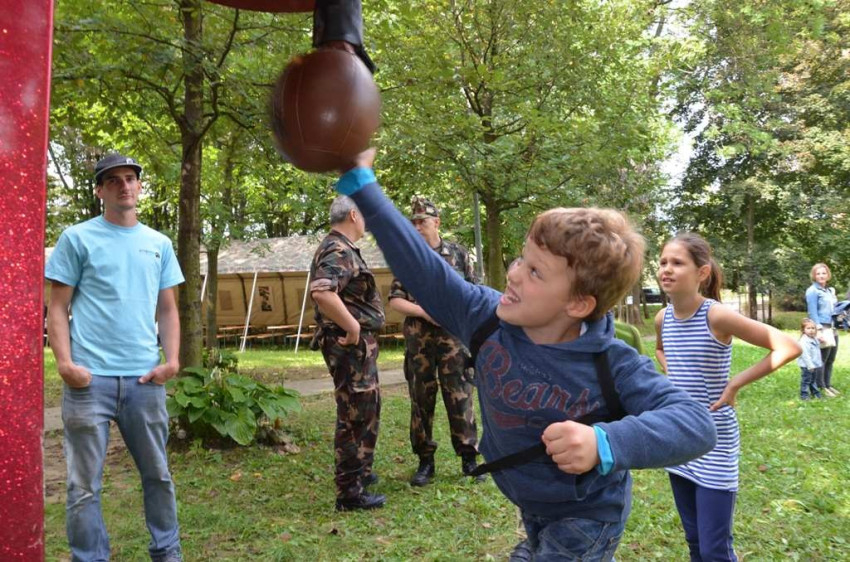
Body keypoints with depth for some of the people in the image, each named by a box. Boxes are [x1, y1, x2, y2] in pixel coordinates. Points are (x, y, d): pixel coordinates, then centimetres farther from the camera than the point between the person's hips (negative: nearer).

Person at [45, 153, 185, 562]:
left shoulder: (159, 244, 14)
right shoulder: (77, 238, 3)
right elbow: (58, 308, 0)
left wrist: (171, 360, 1)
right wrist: (64, 362, -13)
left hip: (145, 379, 3)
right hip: (90, 378, -3)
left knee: (158, 474, 13)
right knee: (85, 485, 4)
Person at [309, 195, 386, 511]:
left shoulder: (341, 249, 15)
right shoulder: (339, 252, -19)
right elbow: (321, 292, -37)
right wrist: (352, 327, -28)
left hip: (360, 346, 11)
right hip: (351, 345, -11)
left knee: (368, 411, 23)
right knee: (355, 417, -3)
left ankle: (360, 472, 38)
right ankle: (349, 493, 7)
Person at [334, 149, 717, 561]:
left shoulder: (611, 366, -30)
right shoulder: (488, 319, -18)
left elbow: (695, 423, -34)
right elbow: (420, 268, -14)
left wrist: (605, 444, -52)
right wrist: (360, 181, -14)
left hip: (585, 517, -5)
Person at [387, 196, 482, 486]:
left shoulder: (458, 253, 4)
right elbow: (395, 300, 1)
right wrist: (425, 312, -13)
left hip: (454, 336, -1)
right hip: (418, 340, 1)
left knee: (460, 397, 1)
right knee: (421, 400, 6)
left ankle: (468, 457, 13)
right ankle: (425, 460, 17)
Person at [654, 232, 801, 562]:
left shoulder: (717, 316, -18)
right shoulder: (663, 318, 0)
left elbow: (788, 348, -20)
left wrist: (735, 384, -19)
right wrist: (673, 377, 7)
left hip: (714, 442, -6)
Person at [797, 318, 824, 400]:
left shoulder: (815, 339, 7)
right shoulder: (804, 341, -23)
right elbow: (805, 354, -25)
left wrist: (820, 363, 20)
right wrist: (810, 366, -25)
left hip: (814, 365, 9)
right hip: (806, 366, -9)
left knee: (813, 379, 22)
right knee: (806, 380, -3)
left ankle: (815, 392, 34)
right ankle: (804, 395, 4)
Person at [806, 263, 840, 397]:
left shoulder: (830, 290, 16)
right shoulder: (812, 291, -7)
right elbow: (812, 312, -13)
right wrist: (819, 330, -19)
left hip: (833, 329, 8)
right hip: (822, 329, -8)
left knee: (830, 360, 12)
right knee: (821, 359, -5)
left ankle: (828, 385, 21)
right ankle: (821, 387, 1)